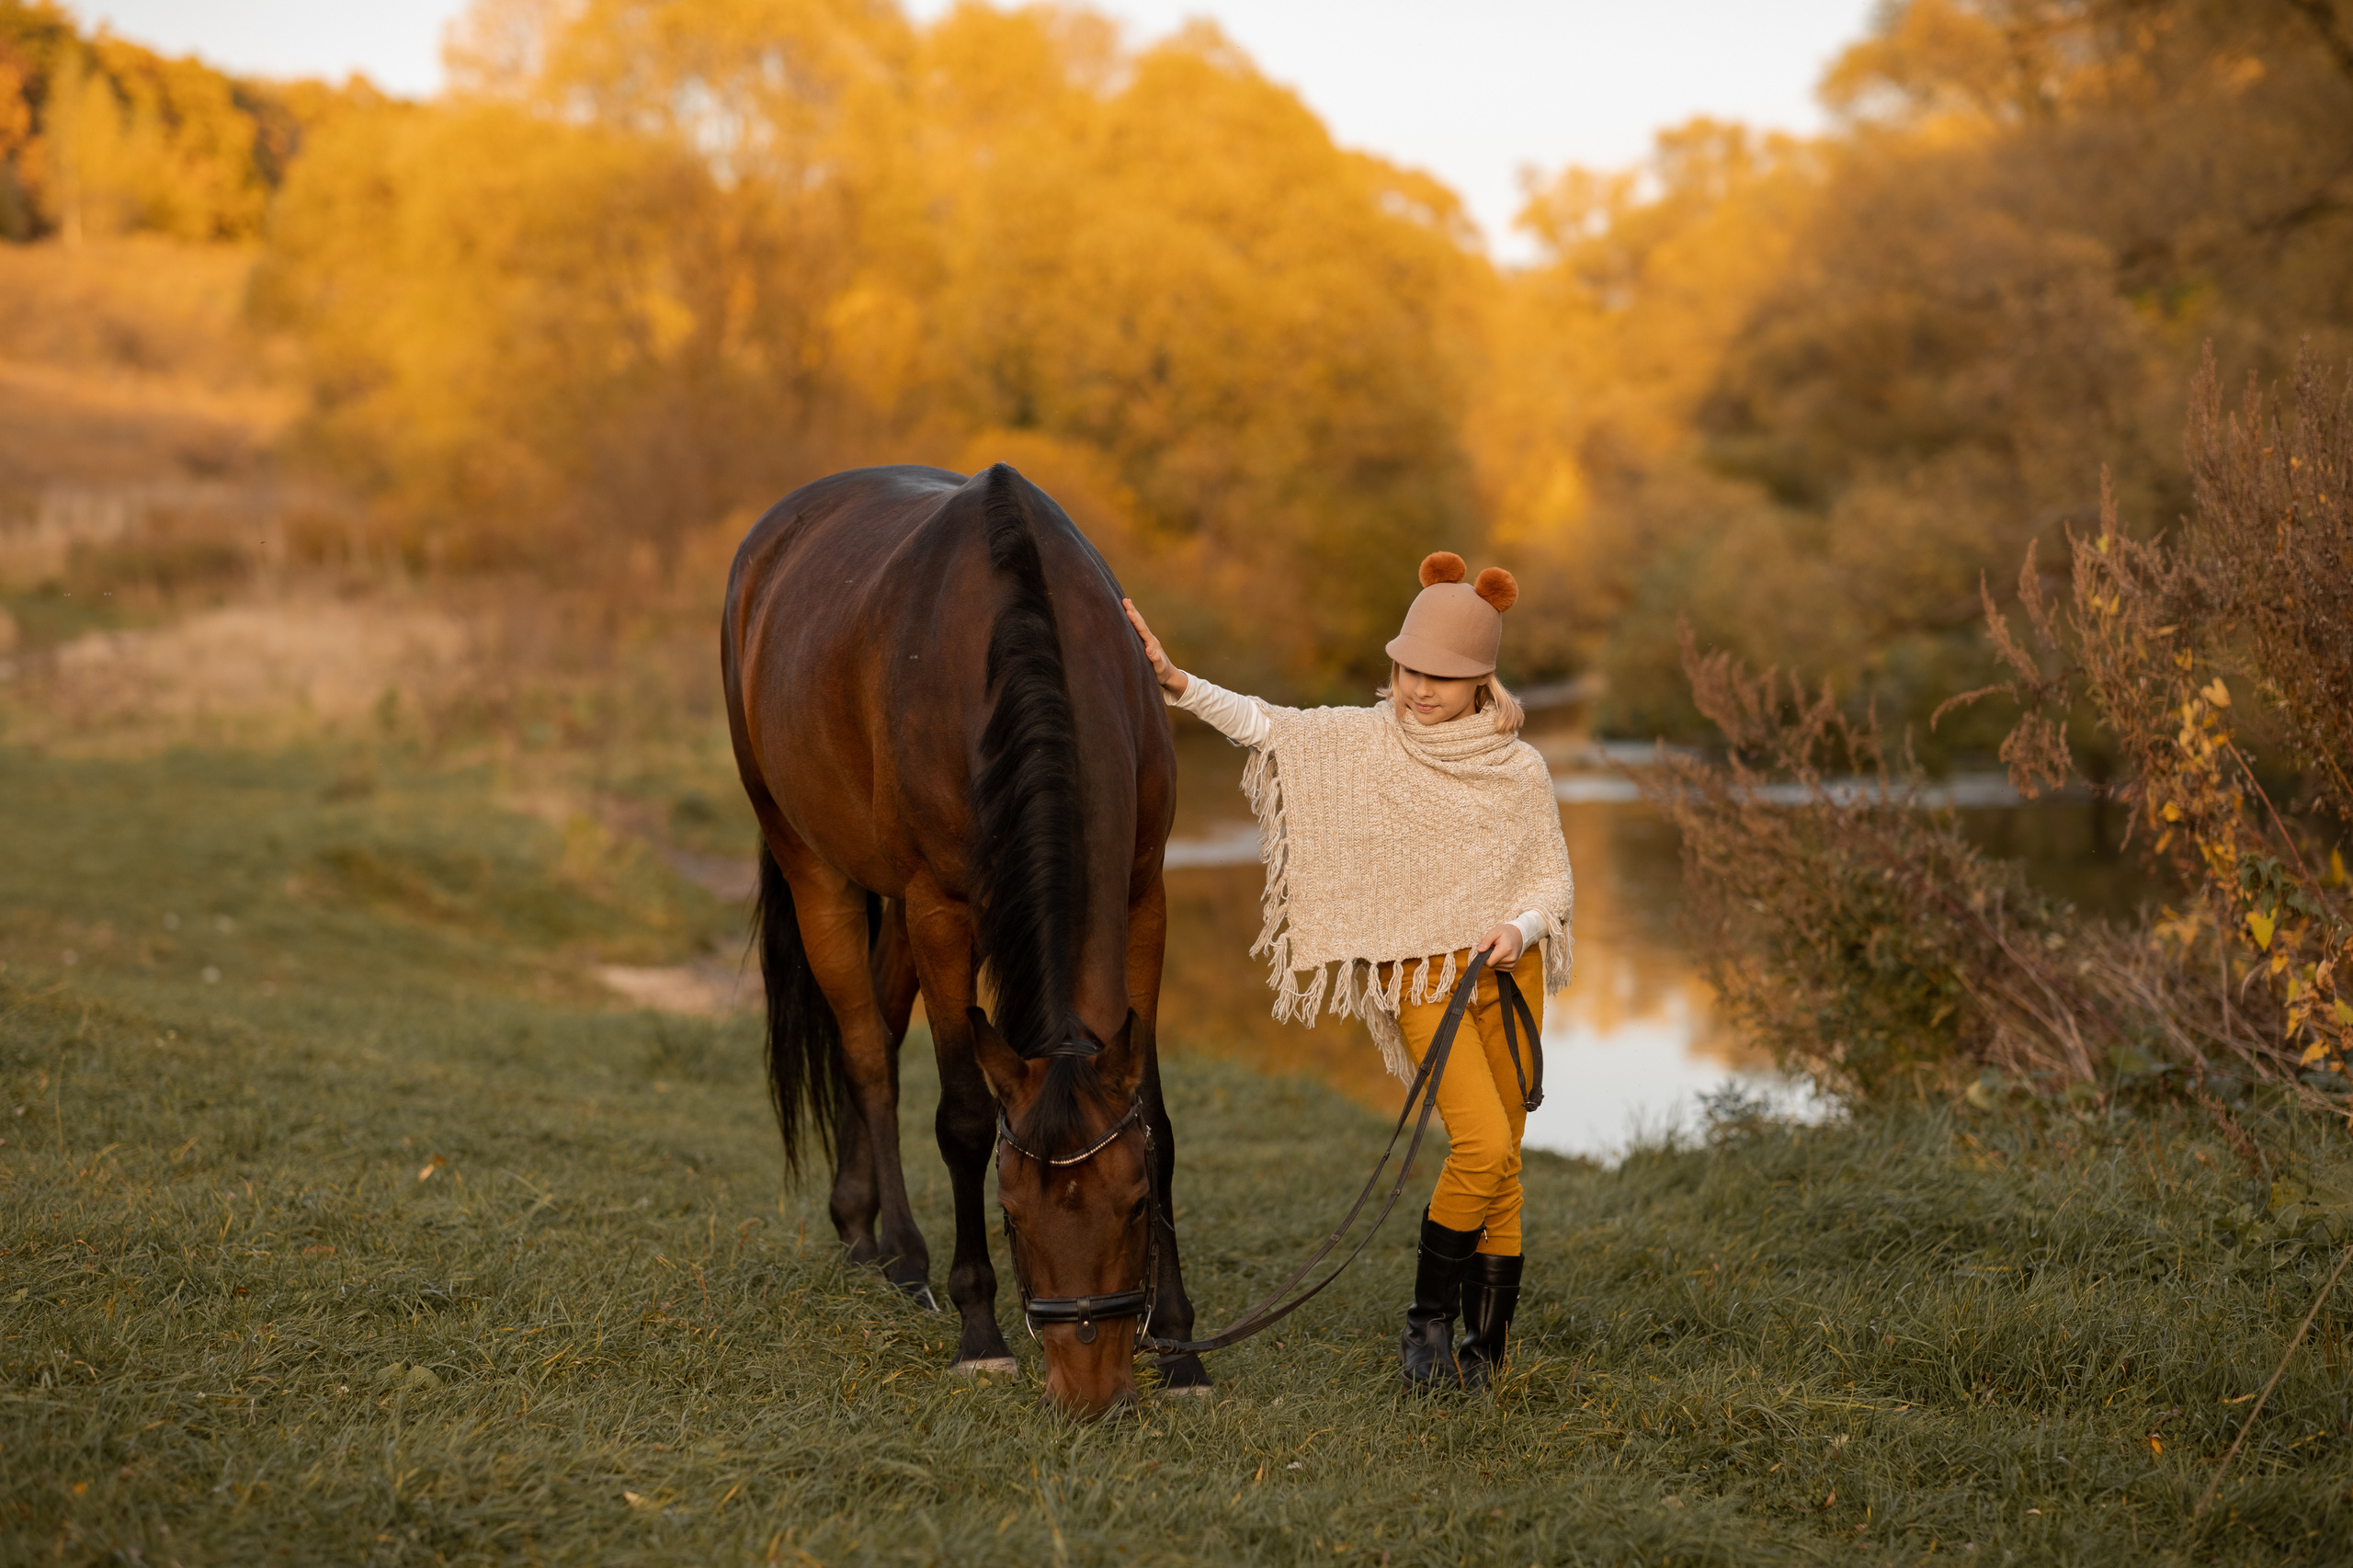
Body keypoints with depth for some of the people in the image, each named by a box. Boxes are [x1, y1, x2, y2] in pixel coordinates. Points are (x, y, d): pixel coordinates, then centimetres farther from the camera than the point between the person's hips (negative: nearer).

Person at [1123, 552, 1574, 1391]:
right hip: (1420, 974, -2)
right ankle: (1429, 1314, -1)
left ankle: (1486, 1342, 17)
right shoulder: (1362, 741, 0)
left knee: (1501, 1164, 5)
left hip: (1506, 970, 2)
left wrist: (1519, 927, -17)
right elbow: (1264, 724, -1)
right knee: (1483, 1146, -18)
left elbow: (1555, 881, 3)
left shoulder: (1518, 770, 0)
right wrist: (1176, 682, -12)